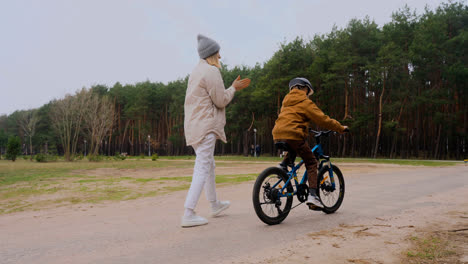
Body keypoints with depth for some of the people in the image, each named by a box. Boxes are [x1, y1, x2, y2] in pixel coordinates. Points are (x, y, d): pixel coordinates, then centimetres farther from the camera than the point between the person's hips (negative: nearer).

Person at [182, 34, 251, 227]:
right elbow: (221, 100, -13)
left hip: (193, 126, 10)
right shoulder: (211, 71, -13)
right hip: (206, 126, -10)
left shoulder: (197, 71, 18)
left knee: (208, 165, 21)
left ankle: (215, 204, 36)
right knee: (202, 168, -9)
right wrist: (233, 88, 3)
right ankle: (188, 214, -10)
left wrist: (233, 88, 22)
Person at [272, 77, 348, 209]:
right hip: (293, 135, -7)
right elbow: (323, 119, -1)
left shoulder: (286, 101, 25)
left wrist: (305, 128, 48)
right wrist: (341, 128, 9)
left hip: (278, 135, 7)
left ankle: (283, 165, 11)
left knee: (292, 150, 38)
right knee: (311, 163, 6)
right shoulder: (305, 102, 3)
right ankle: (312, 195, -4)